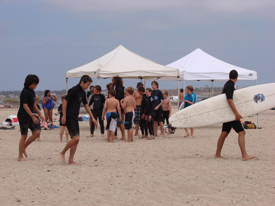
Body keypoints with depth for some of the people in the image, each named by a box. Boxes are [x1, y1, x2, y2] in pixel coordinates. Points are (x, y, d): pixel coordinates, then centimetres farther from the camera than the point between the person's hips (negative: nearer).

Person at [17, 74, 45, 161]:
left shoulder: (32, 91, 12)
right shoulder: (24, 92, -16)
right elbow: (25, 105, -20)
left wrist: (39, 114, 18)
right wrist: (33, 116, -23)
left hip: (30, 116, 9)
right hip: (23, 116, -9)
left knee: (37, 132, 1)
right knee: (24, 136, -4)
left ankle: (23, 148, 16)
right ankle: (20, 157, 5)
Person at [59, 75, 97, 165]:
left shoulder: (82, 92, 14)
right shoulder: (73, 90, -12)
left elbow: (86, 105, 24)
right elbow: (65, 101, -14)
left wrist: (92, 117, 23)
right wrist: (64, 116, -18)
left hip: (75, 117, 9)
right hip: (69, 117, -9)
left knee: (76, 140, 5)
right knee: (75, 138, -14)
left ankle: (71, 160, 9)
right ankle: (62, 153, 2)